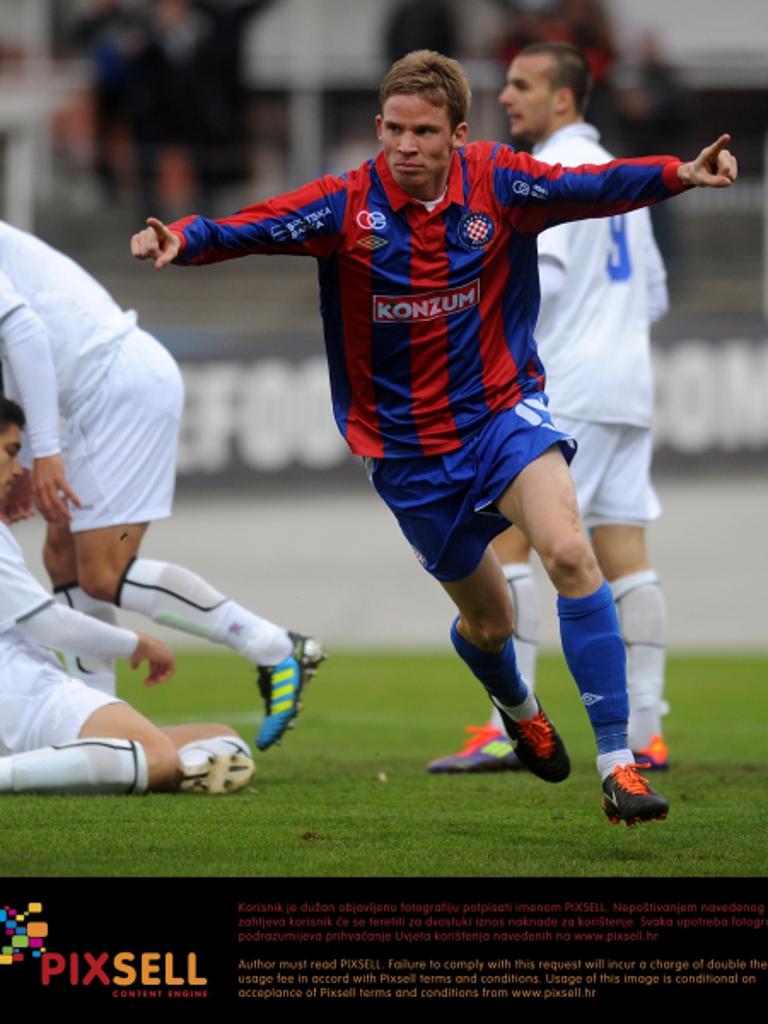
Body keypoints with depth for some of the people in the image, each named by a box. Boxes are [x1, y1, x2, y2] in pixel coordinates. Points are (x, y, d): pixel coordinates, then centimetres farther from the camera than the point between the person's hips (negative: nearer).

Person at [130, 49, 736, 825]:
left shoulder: (497, 183, -9)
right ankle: (518, 709, 52)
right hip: (407, 447, 1)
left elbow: (592, 185, -20)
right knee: (487, 620, 13)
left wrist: (678, 174, -37)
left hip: (502, 411, -1)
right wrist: (182, 240, -43)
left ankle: (616, 764, -23)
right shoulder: (346, 205, -12)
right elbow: (249, 228, -22)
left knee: (569, 552, -27)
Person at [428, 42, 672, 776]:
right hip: (626, 390, 9)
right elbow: (653, 295, 25)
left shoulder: (551, 169, -7)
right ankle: (644, 735, 1)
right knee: (624, 558, 5)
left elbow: (542, 275, -19)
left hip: (565, 392, -9)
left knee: (500, 542, -8)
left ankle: (508, 729, -15)